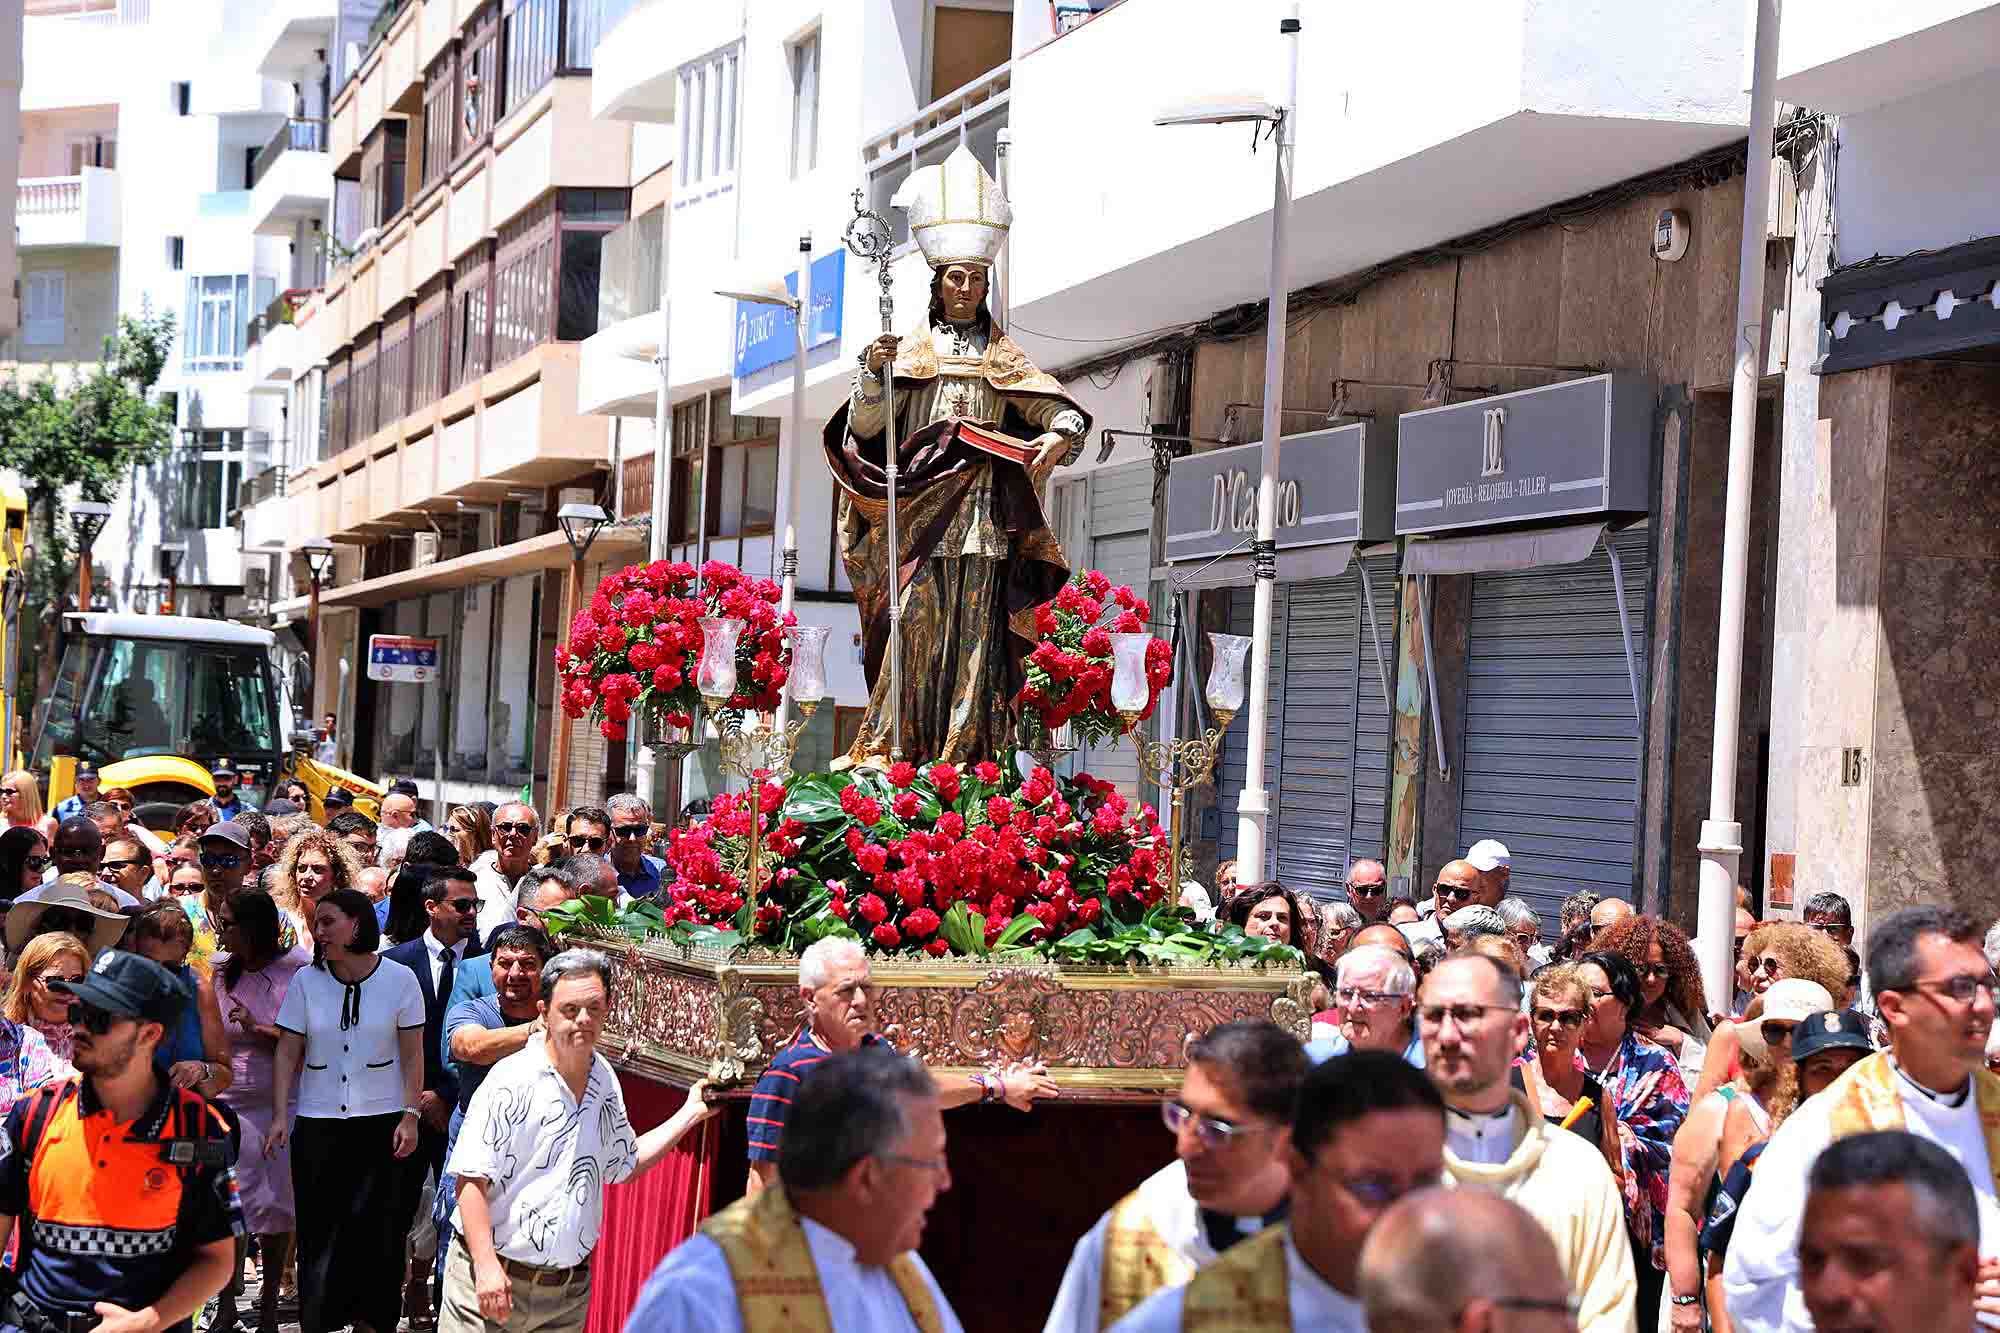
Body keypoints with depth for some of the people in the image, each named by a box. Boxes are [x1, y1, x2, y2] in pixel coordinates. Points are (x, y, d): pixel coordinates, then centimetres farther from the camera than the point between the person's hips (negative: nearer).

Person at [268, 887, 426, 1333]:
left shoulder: (399, 979, -2)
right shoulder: (305, 981, 3)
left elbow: (412, 1055, 1)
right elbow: (288, 1053, 4)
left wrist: (410, 1116, -6)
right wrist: (280, 1117, -3)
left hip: (382, 1124, -1)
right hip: (318, 1125, 1)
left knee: (379, 1232, -2)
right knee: (320, 1230, 0)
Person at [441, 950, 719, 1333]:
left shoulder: (606, 1079, 8)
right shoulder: (512, 1079, -13)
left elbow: (624, 1165, 22)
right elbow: (471, 1179, -15)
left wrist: (691, 1113, 18)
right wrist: (486, 1265, -22)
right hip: (494, 1278, -5)